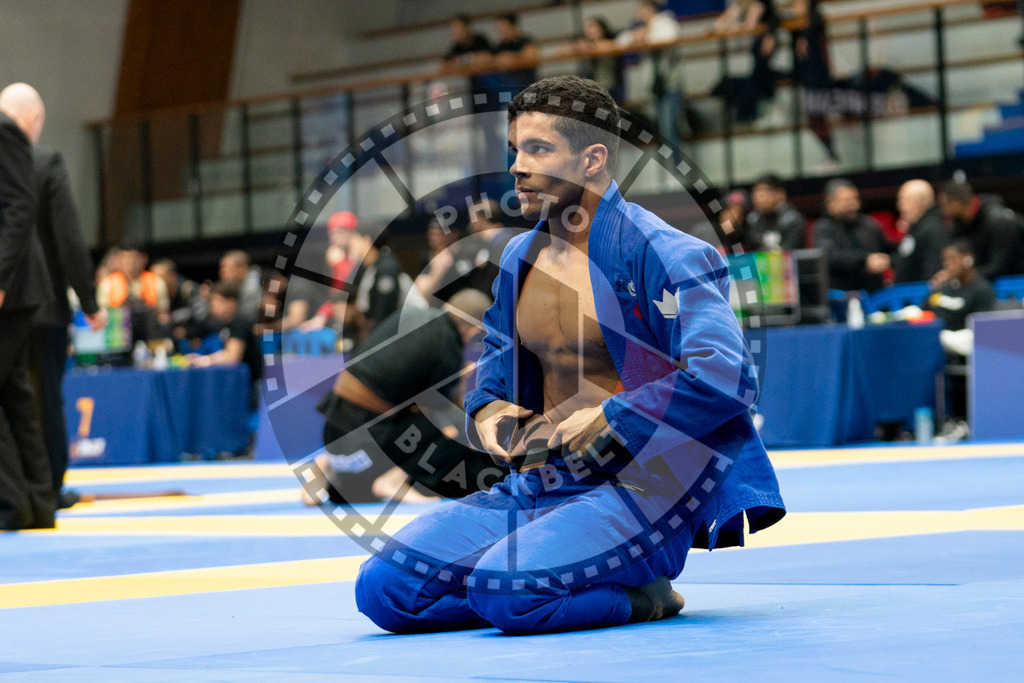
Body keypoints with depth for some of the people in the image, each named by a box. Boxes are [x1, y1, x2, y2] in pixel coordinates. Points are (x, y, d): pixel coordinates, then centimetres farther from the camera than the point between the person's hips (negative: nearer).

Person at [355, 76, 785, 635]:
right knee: (383, 589, -7)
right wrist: (485, 409, 9)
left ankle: (640, 596, -2)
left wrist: (608, 420, -19)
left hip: (637, 487, -8)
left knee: (505, 591, -33)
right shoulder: (521, 257, 13)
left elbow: (724, 376, -23)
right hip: (535, 486, 8)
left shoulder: (661, 254, -12)